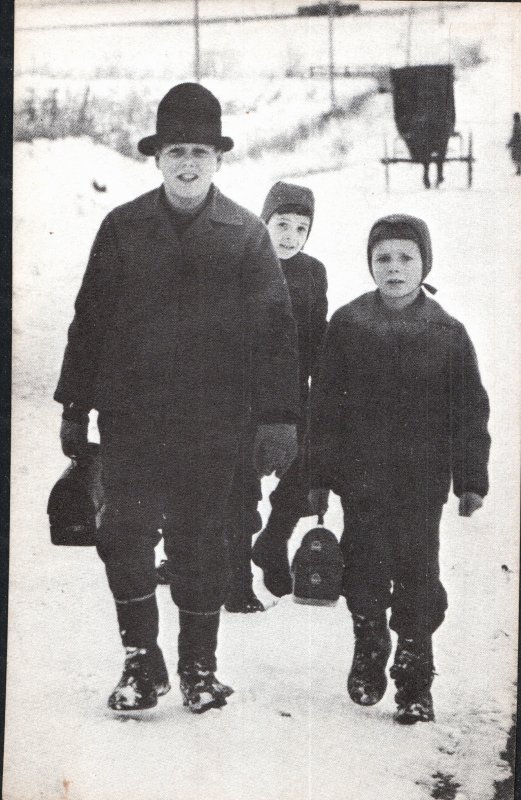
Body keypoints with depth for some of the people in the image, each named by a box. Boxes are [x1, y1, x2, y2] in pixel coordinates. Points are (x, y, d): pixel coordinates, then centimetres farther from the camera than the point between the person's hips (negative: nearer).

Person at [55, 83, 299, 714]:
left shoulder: (245, 234, 1)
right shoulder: (123, 228, 4)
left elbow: (274, 328, 1)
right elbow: (89, 319, 7)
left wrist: (278, 417, -4)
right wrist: (75, 405, 6)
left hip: (211, 423, -1)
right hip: (130, 415, 1)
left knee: (199, 543, 9)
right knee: (124, 537, -3)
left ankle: (199, 665, 24)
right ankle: (140, 662, 14)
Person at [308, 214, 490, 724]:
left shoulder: (447, 334, -1)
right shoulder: (347, 325, 0)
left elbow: (470, 412, 3)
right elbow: (324, 404, 2)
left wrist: (471, 480, 1)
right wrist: (320, 472, 0)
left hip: (422, 481, 0)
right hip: (362, 477, 1)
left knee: (417, 575, 3)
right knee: (365, 569, 7)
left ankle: (415, 681, 17)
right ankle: (368, 653, 31)